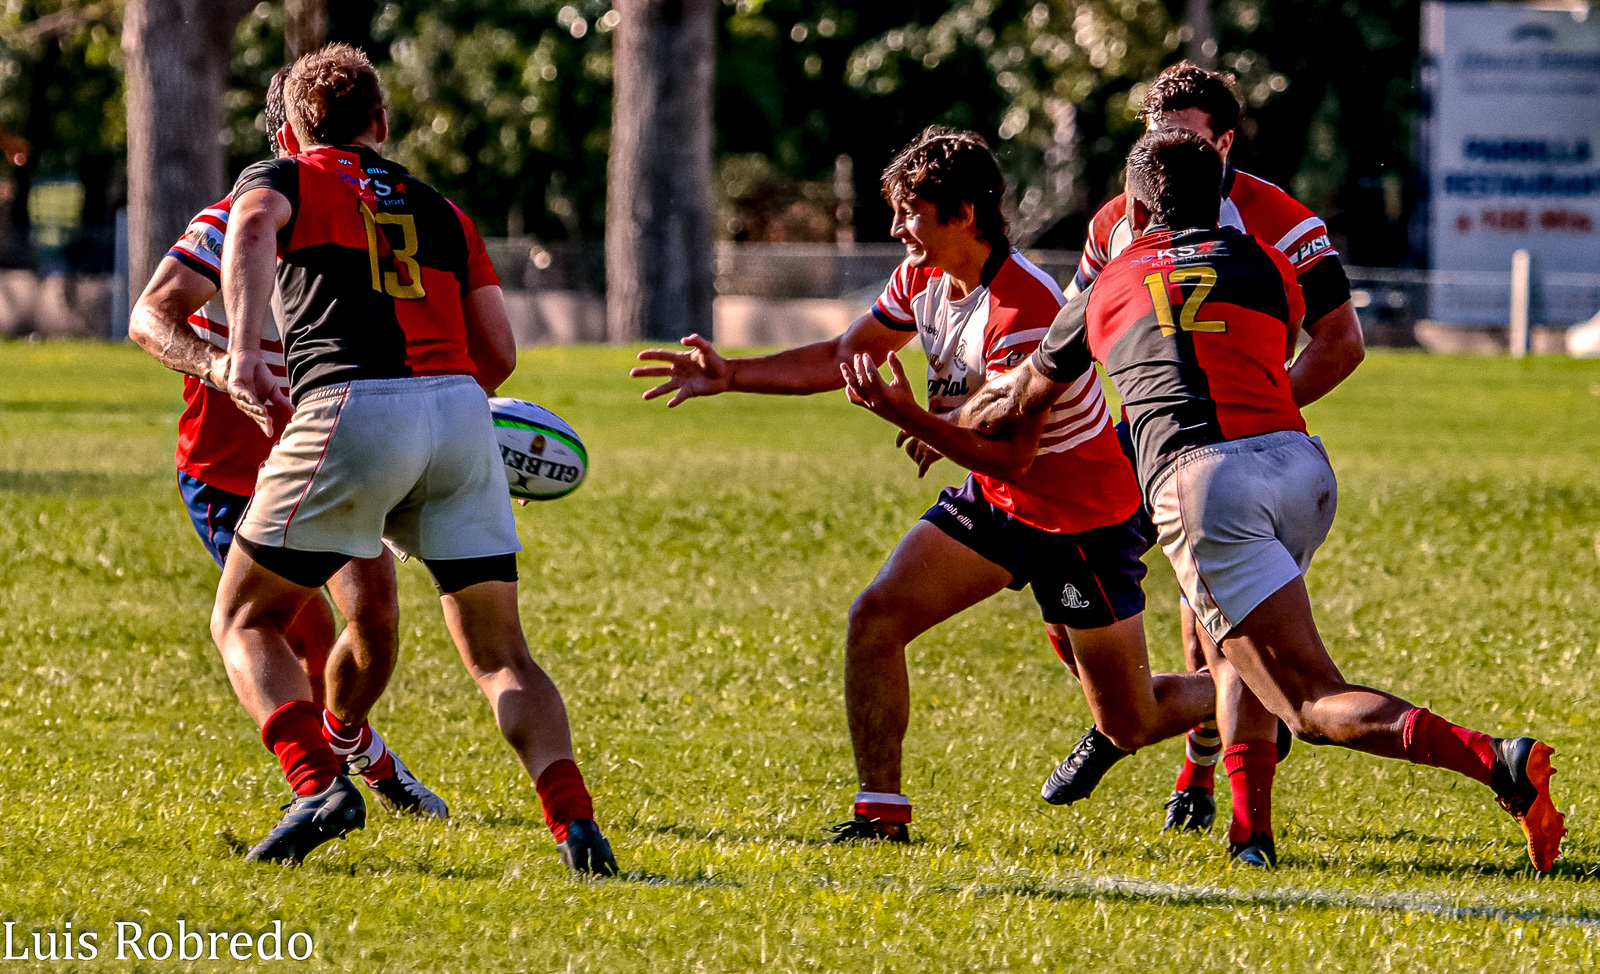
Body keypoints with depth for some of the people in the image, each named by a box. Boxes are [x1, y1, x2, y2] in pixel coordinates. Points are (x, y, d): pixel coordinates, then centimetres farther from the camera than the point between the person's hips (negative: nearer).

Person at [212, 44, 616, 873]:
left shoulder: (279, 179, 17)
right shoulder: (436, 209, 28)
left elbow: (253, 225, -10)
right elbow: (498, 352, 20)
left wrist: (243, 351, -22)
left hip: (350, 408, -3)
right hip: (459, 409, 3)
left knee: (246, 621, 14)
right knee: (499, 655, 10)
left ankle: (319, 786, -9)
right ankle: (574, 822, -13)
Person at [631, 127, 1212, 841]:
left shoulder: (1023, 310, -31)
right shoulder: (923, 279, -4)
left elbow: (1013, 456, -31)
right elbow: (841, 357, 9)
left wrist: (908, 416, -39)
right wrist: (729, 376, 4)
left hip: (1079, 517, -8)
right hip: (990, 501, 8)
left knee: (1131, 724, 0)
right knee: (874, 619, -9)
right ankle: (881, 812, -1)